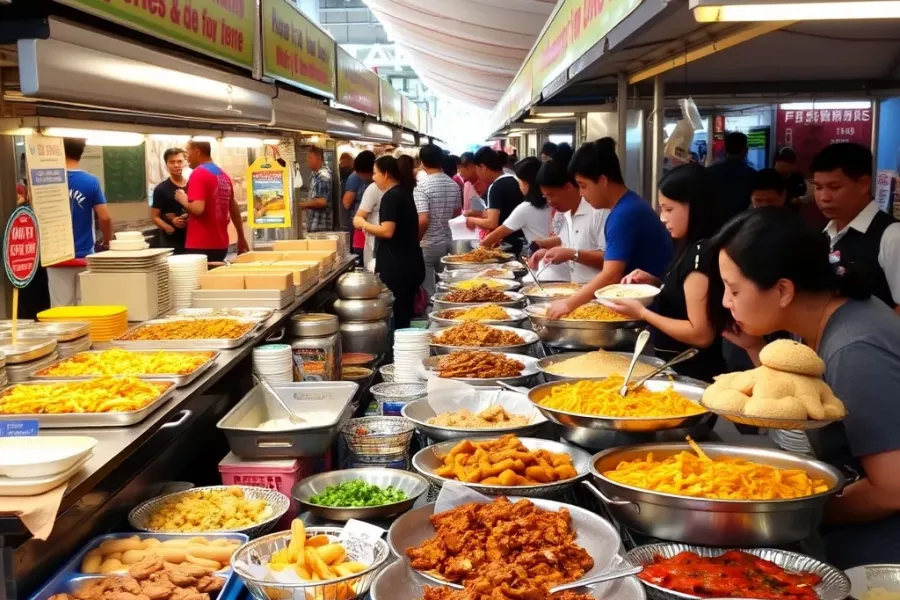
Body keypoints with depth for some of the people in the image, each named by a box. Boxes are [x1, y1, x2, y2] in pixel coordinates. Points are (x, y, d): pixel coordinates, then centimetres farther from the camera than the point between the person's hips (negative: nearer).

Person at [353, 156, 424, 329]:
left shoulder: (391, 197, -13)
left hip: (396, 266, -10)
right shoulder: (404, 193, 15)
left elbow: (387, 231, -22)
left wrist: (363, 225, -8)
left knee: (394, 316, -6)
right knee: (404, 313, 13)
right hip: (410, 263, 10)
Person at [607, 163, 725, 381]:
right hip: (678, 367, 9)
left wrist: (642, 313, -17)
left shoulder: (700, 254, -20)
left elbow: (701, 334, -23)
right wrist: (654, 282, 5)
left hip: (692, 374, -9)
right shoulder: (693, 249, 8)